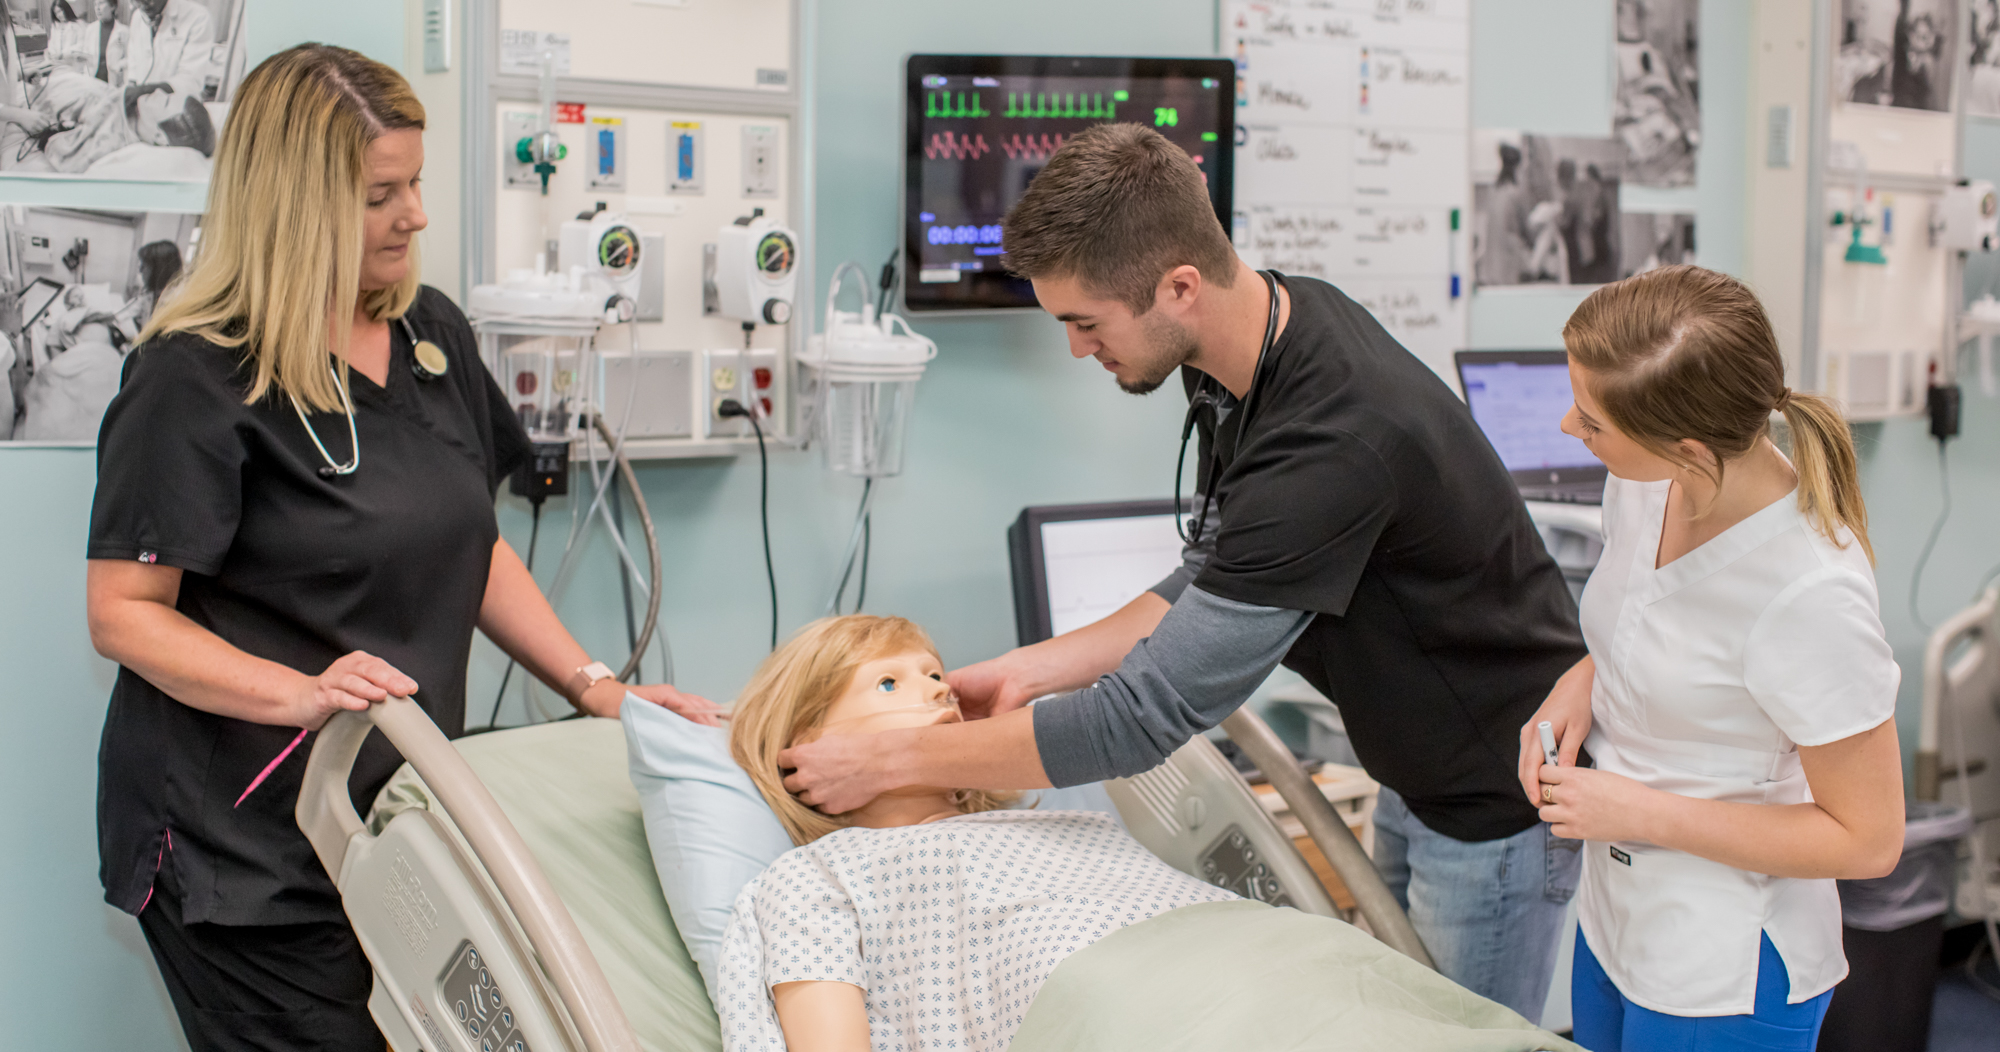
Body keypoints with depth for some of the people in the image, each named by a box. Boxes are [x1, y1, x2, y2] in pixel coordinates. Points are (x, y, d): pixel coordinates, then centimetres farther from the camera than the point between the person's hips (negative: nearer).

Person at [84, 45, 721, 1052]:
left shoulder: (433, 333, 9)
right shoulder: (193, 377, -12)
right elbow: (124, 612, -13)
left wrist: (596, 688, 6)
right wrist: (304, 694, -26)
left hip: (407, 809, 6)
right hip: (249, 846, -6)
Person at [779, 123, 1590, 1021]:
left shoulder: (1331, 442, -35)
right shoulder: (1243, 351, -6)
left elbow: (1153, 712, -31)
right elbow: (1216, 588, 6)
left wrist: (890, 761, -24)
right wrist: (1029, 670, -3)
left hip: (1496, 800, -9)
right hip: (1415, 774, 9)